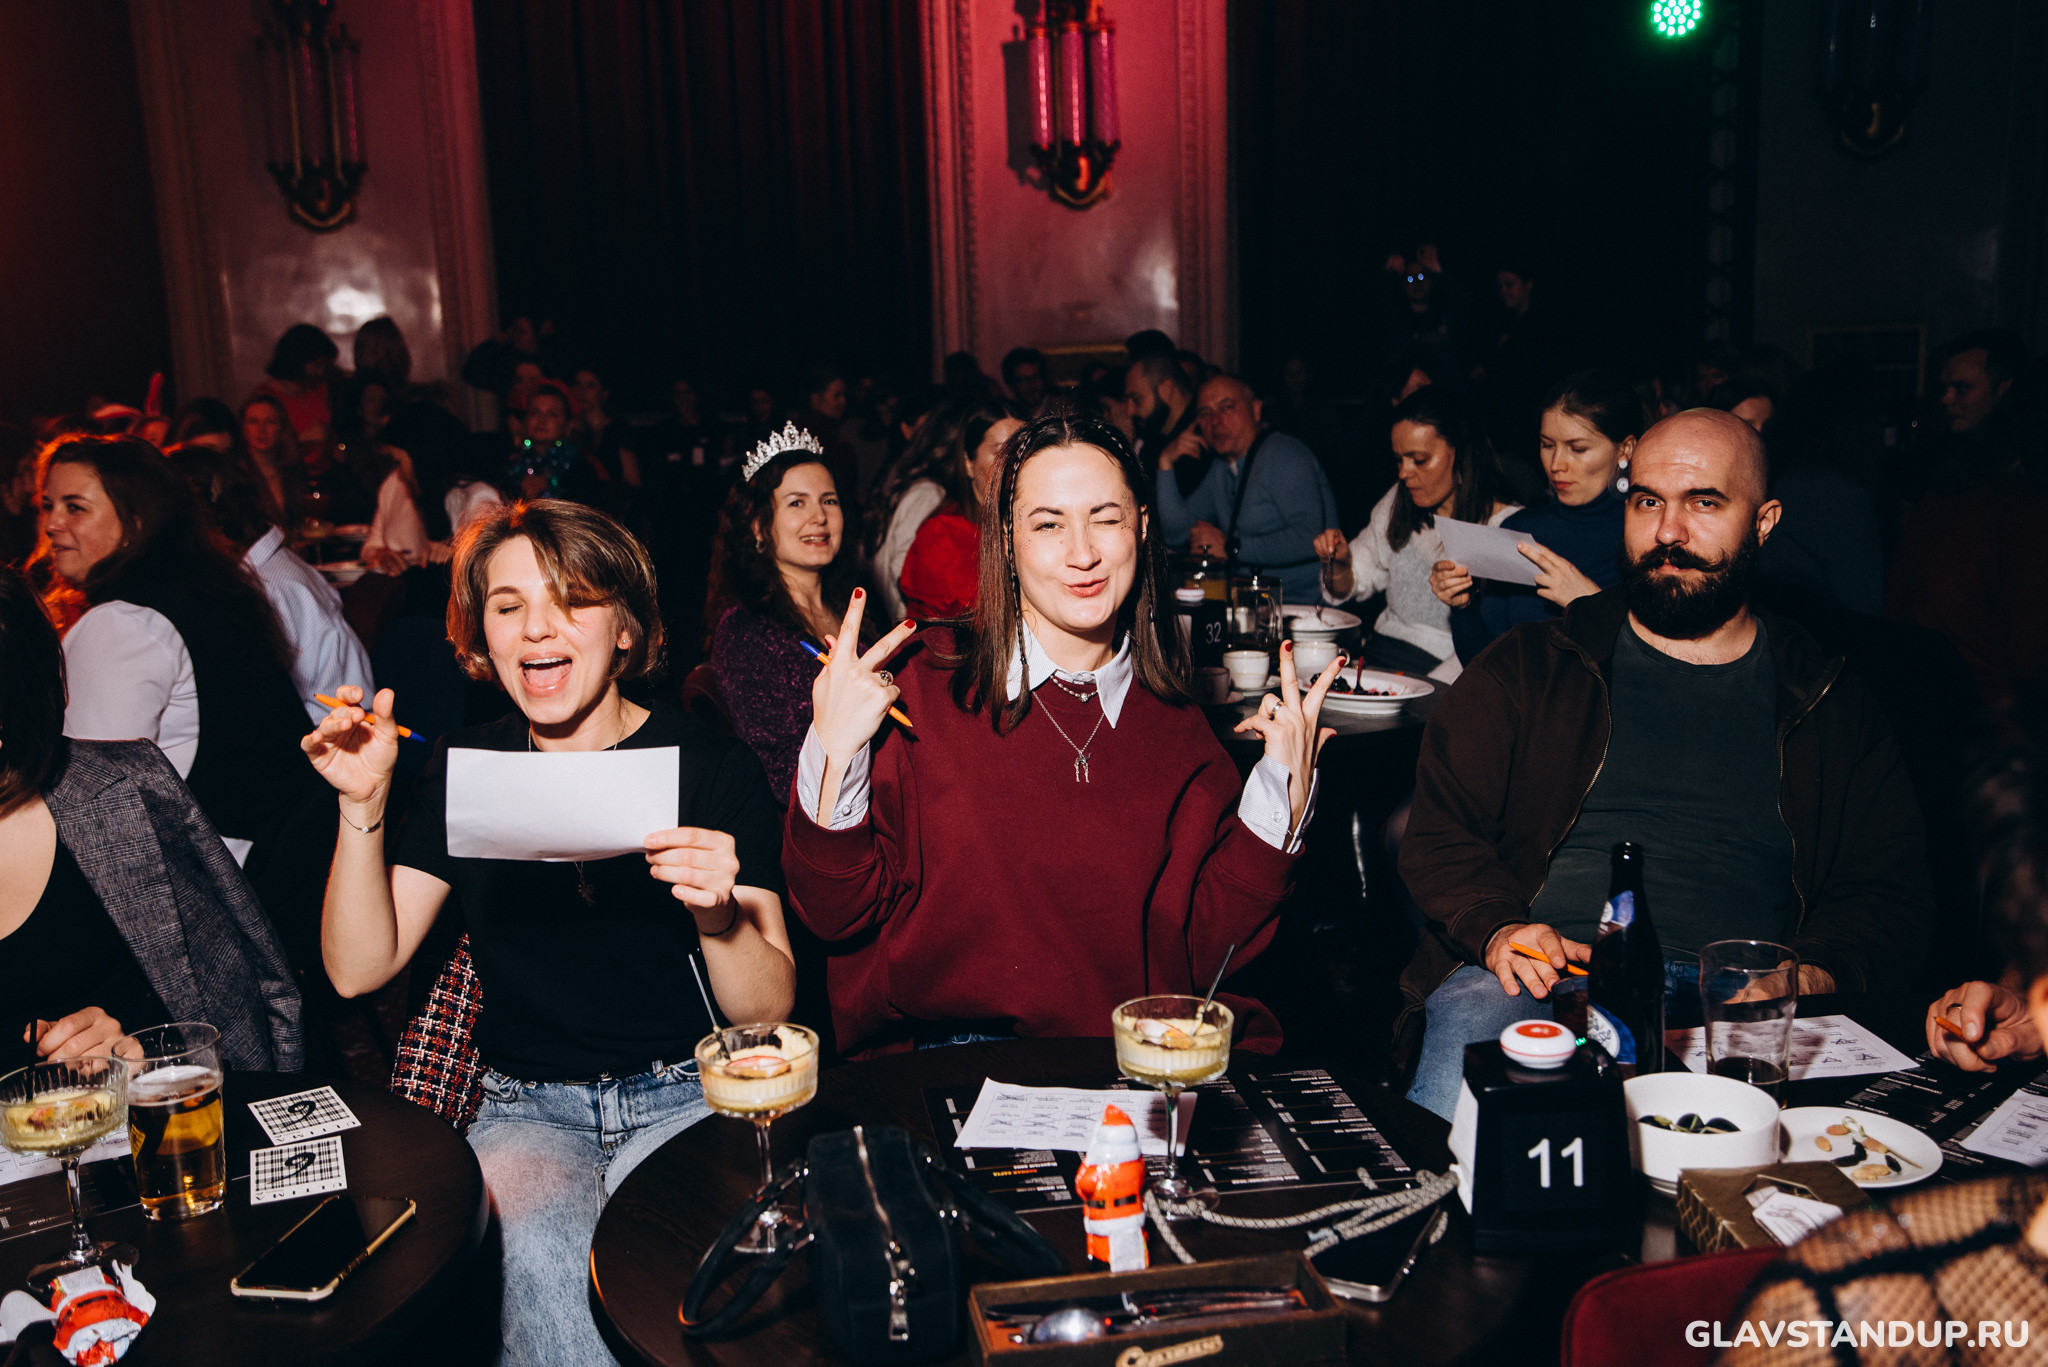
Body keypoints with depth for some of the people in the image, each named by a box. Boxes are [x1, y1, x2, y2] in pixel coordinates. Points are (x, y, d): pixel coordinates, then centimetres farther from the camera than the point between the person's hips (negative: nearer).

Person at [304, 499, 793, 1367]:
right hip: (527, 1110, 2)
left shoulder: (711, 766, -2)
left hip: (686, 1098, -1)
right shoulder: (463, 768, 8)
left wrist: (719, 916, -26)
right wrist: (362, 807, -9)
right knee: (542, 1250, -31)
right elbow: (358, 968, 3)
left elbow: (769, 1011, -5)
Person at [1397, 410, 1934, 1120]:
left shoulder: (1831, 706, 18)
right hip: (1540, 976, -1)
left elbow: (1889, 890, 15)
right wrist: (1499, 931, -10)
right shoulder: (1528, 667, 15)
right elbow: (1439, 833, 10)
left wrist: (1815, 974, -7)